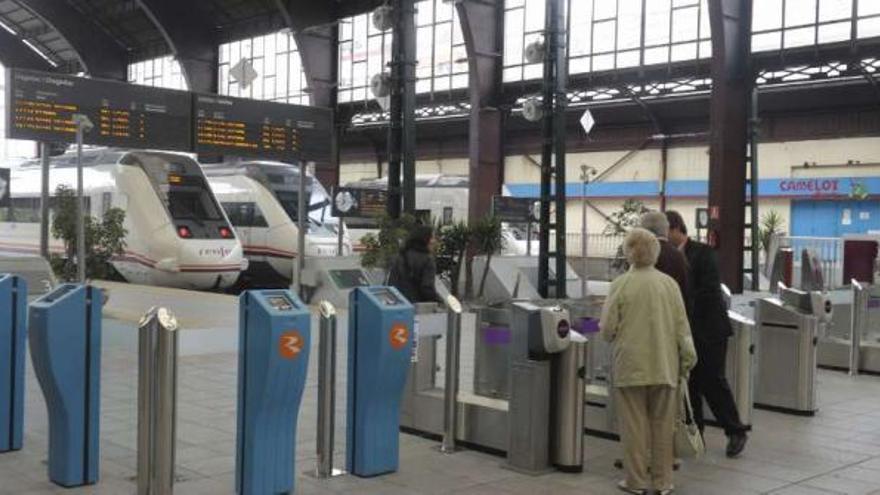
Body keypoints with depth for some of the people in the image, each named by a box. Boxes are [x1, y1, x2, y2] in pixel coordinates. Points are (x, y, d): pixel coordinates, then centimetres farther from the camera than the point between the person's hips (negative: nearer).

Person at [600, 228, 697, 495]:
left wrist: (608, 331, 16)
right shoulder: (669, 283, -2)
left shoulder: (621, 284, -9)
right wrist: (687, 358, 11)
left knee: (634, 424, 6)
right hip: (664, 366, 3)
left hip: (630, 366, -2)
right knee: (662, 424, 11)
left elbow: (607, 329, -6)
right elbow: (682, 327, 1)